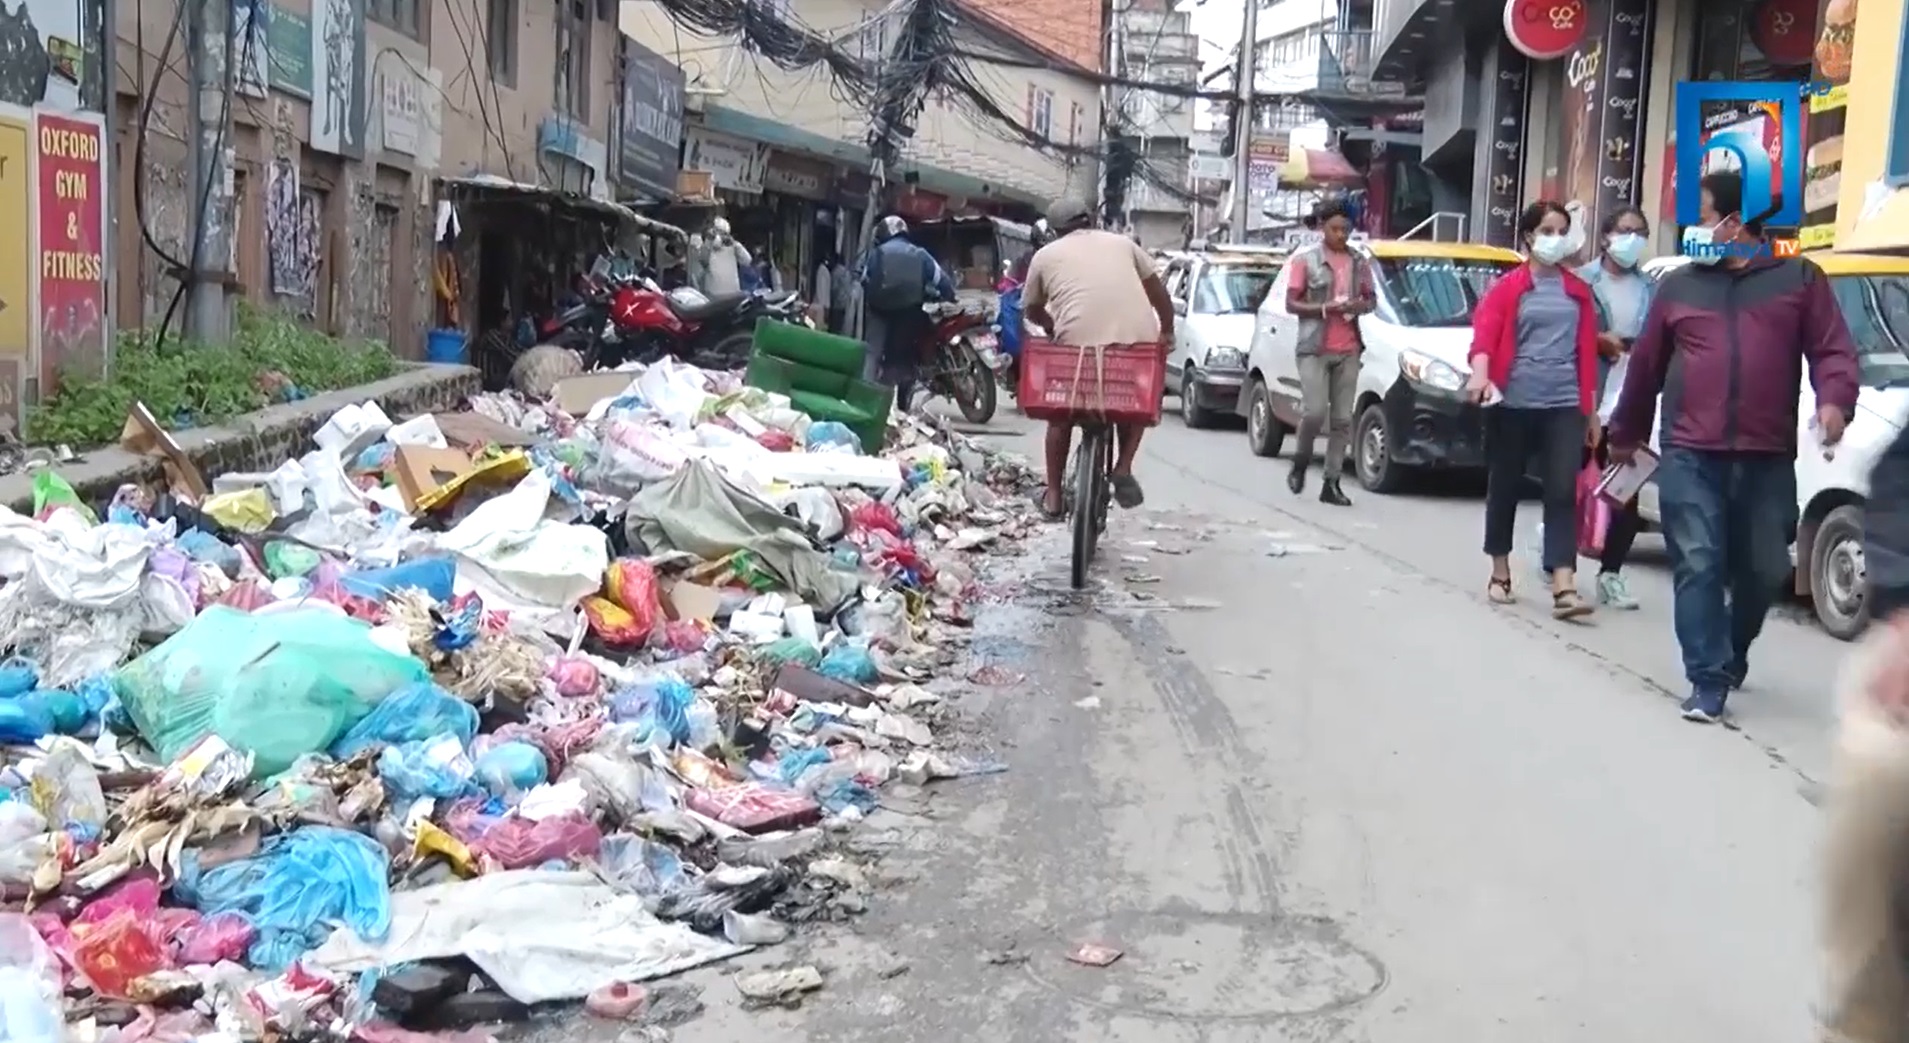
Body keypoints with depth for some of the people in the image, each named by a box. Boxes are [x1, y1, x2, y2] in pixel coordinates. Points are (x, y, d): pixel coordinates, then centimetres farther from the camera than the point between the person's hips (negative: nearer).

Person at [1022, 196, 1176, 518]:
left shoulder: (1046, 255, 21)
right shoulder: (1121, 243, 25)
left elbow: (1031, 309, 29)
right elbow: (1157, 289, 25)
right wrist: (1167, 330, 37)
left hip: (1077, 340, -1)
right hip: (1139, 336, 1)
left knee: (1061, 414, 23)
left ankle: (1053, 496, 24)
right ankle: (1123, 470, 14)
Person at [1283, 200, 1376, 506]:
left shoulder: (1358, 262, 12)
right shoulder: (1305, 259, 0)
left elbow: (1371, 298, 21)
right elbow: (1291, 303, -2)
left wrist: (1362, 305, -3)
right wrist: (1325, 308, -16)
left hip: (1348, 350, 4)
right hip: (1314, 349, -4)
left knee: (1343, 419, 1)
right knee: (1315, 412, -14)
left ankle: (1331, 483, 6)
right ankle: (1300, 462, 14)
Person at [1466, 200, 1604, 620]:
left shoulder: (1579, 291, 13)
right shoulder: (1507, 287, 3)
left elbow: (1587, 352, 14)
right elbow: (1484, 333, -12)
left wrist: (1592, 410, 13)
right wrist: (1480, 374, -32)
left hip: (1564, 405, 2)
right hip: (1513, 403, -2)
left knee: (1564, 492, -7)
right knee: (1505, 488, 9)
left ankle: (1564, 588, -12)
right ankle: (1500, 574, 24)